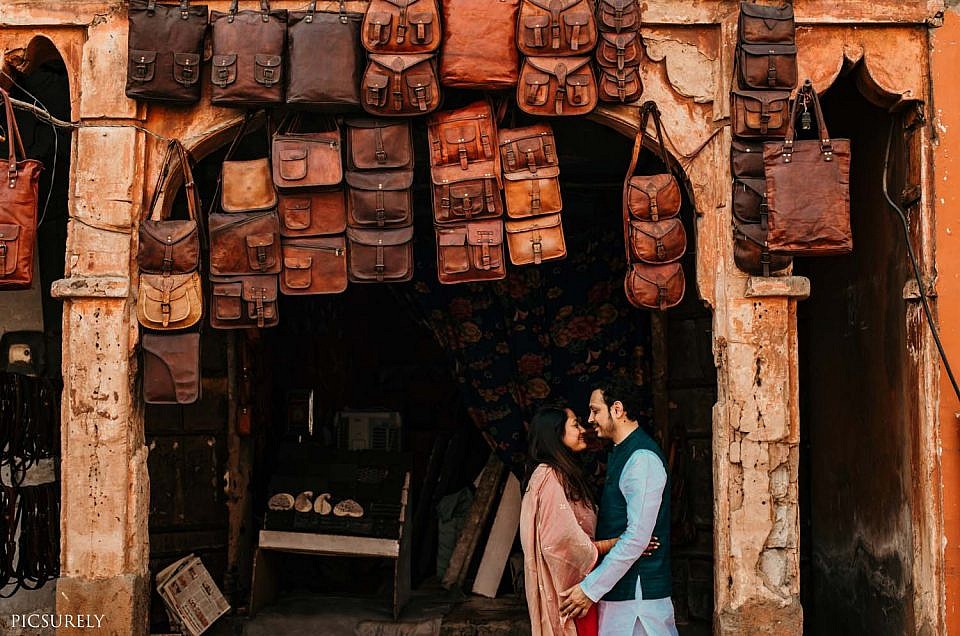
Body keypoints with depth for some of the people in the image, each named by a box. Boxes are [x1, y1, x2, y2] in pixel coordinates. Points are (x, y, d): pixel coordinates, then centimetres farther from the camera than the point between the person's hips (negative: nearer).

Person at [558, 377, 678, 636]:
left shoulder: (642, 458, -15)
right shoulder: (621, 454, 16)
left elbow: (637, 536, -22)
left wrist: (591, 588, -20)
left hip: (637, 595, -9)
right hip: (619, 590, 9)